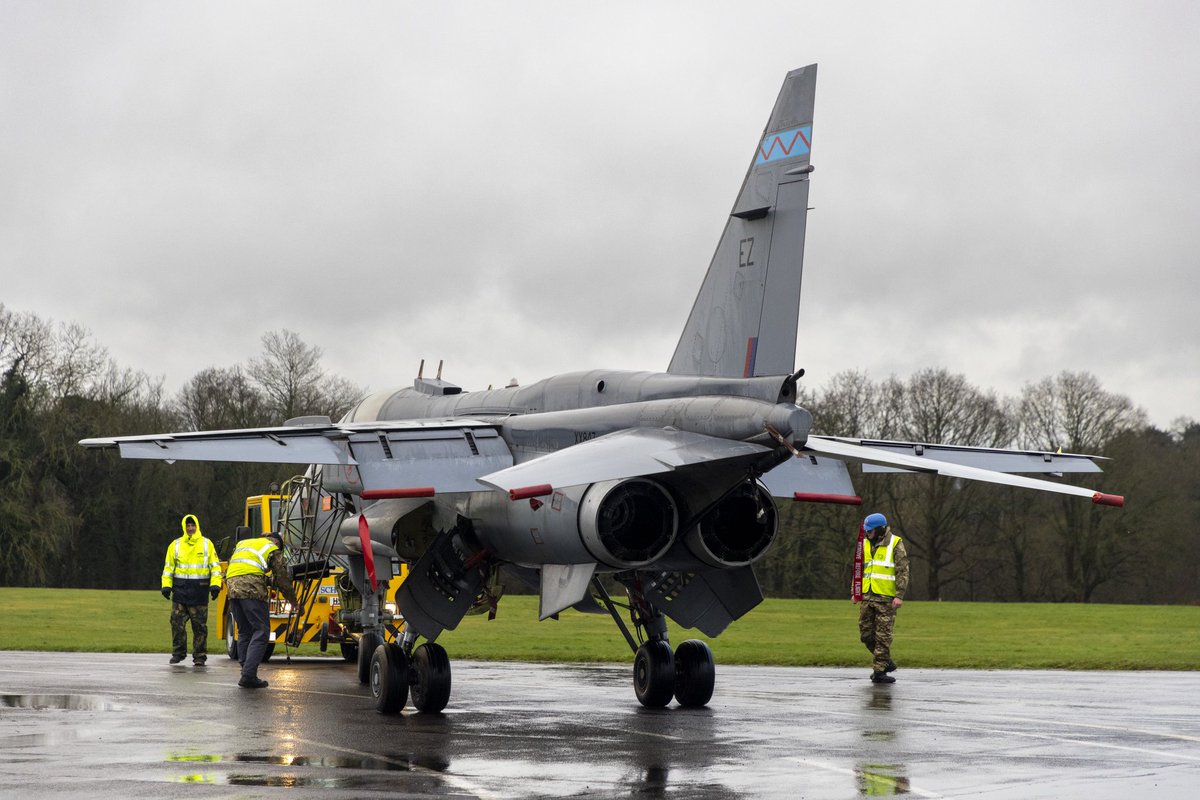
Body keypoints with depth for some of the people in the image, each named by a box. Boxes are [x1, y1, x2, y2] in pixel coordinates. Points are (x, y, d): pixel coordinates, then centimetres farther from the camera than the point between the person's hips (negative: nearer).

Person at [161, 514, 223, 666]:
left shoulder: (207, 544, 7)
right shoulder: (175, 545, 10)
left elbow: (215, 566, 6)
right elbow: (168, 567, 12)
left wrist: (215, 584, -5)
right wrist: (166, 585, 1)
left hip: (199, 591, -1)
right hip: (180, 590, 1)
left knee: (200, 625, 0)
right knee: (177, 623, -1)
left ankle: (200, 656, 6)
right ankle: (178, 652, 11)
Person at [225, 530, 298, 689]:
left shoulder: (242, 544, 32)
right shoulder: (273, 549, 14)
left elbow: (228, 570, 29)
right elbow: (282, 579, 13)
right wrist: (294, 601, 23)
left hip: (232, 586, 6)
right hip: (252, 589, -6)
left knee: (244, 632, 16)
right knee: (261, 632, -4)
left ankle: (246, 673, 11)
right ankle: (249, 675, -15)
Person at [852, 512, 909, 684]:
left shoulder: (895, 544, -5)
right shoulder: (865, 544, 13)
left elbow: (903, 571, -8)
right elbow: (858, 569, 20)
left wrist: (899, 596, -15)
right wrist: (855, 592, 13)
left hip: (886, 598, -6)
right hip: (867, 597, 6)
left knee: (883, 635, -4)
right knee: (866, 634, 6)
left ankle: (879, 670, 0)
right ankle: (886, 662, 21)